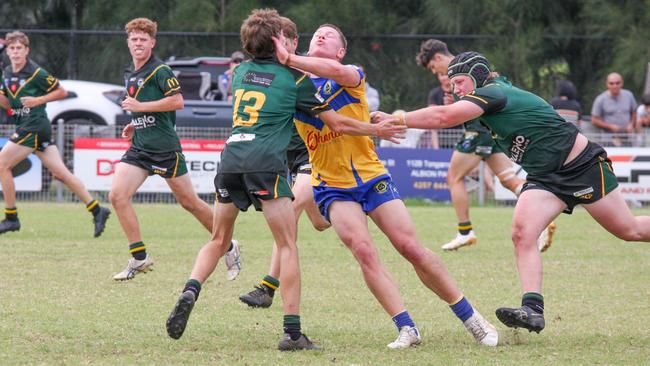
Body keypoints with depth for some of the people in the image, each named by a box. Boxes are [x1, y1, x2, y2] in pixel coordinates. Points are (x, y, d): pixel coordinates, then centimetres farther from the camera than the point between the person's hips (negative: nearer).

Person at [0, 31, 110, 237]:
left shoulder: (36, 73, -11)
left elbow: (62, 92, -5)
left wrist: (38, 100, -14)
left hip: (35, 126, -8)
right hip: (25, 126, 8)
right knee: (60, 173, 5)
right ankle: (97, 210, 5)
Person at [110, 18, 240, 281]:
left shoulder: (160, 71, -11)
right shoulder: (129, 75, 15)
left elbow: (177, 101, -21)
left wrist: (140, 106, -20)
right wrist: (135, 125, 12)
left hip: (165, 148, -7)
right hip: (139, 148, 7)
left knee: (189, 202, 1)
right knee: (117, 194, -11)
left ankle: (229, 248, 20)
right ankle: (139, 258, -4)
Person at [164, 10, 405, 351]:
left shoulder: (239, 72, 17)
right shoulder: (294, 77, 5)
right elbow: (337, 124, 9)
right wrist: (377, 130, 23)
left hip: (231, 156, 4)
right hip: (266, 162, -4)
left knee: (218, 241, 18)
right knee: (287, 246, 2)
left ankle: (190, 292, -8)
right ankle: (292, 332, -5)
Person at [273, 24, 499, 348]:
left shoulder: (352, 77, -3)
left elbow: (335, 70, -26)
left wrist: (288, 59, -32)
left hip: (372, 178, -1)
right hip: (333, 187, 1)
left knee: (412, 248, -6)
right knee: (364, 250, -21)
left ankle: (472, 319, 6)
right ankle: (407, 329, -18)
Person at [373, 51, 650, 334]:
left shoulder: (492, 94, -22)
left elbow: (442, 117, -31)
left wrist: (396, 120, -28)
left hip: (582, 164, -8)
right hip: (544, 177, 8)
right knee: (522, 233, -14)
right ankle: (532, 309, -22)